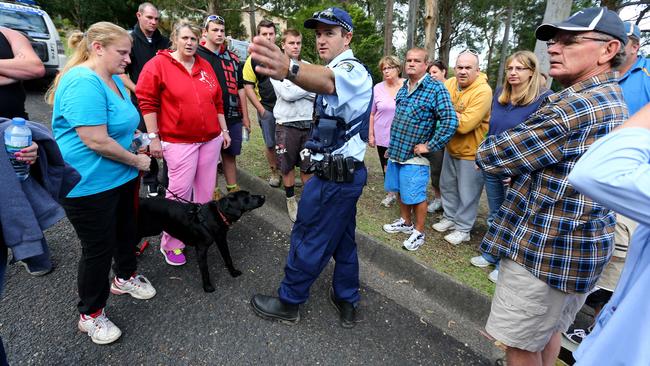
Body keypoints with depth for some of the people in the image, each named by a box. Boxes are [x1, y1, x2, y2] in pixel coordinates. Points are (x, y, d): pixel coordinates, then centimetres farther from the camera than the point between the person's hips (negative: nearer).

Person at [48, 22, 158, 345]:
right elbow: (95, 140, -29)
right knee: (98, 249, 5)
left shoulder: (113, 79, 8)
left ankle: (125, 277, 47)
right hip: (90, 185, -9)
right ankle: (90, 314, 26)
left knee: (126, 230, 22)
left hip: (120, 178, 9)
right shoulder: (83, 82, -23)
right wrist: (136, 160, -16)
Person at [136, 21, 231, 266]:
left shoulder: (205, 66, 12)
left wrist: (224, 129, 14)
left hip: (211, 138, 5)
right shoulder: (158, 64, -3)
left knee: (206, 189, 11)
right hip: (179, 141, -5)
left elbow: (217, 101, 16)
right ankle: (170, 245, 13)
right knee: (179, 192, -3)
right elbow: (147, 101, -6)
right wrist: (153, 137, -10)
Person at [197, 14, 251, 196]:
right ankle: (213, 194, 18)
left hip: (233, 116, 4)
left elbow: (240, 88, 14)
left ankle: (233, 190, 24)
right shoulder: (197, 55, -2)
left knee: (230, 154, 12)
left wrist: (245, 116, 12)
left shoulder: (232, 57, 13)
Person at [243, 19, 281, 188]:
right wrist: (261, 109, -8)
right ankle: (274, 172, 24)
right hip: (266, 109, -1)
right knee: (271, 144, 7)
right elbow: (248, 87, -1)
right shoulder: (252, 59, -1)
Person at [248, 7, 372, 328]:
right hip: (345, 173, 11)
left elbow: (327, 81, -43)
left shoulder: (350, 70, -17)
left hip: (333, 178, -11)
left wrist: (290, 68, -63)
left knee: (308, 239, 4)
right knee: (343, 239, 18)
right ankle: (347, 304, 33)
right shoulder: (345, 71, 19)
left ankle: (288, 303, 24)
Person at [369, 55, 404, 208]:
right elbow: (372, 114, 5)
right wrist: (371, 135, 2)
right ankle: (391, 193, 30)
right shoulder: (377, 89, 0)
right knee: (387, 167, 11)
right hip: (383, 137, 2)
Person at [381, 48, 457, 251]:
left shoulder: (436, 88, -13)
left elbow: (450, 121, -20)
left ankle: (419, 232, 23)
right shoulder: (403, 88, 8)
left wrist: (429, 146, -18)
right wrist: (393, 145, 16)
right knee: (401, 191, 19)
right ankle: (405, 222, 39)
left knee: (416, 196, 4)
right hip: (395, 151, 7)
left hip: (414, 155, -7)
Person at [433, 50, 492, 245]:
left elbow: (464, 124, -31)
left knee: (467, 193, 5)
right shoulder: (450, 83, -3)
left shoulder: (483, 91, -24)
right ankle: (450, 218, 39)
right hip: (451, 147, 7)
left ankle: (463, 229, 23)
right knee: (447, 185, 20)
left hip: (471, 151, -7)